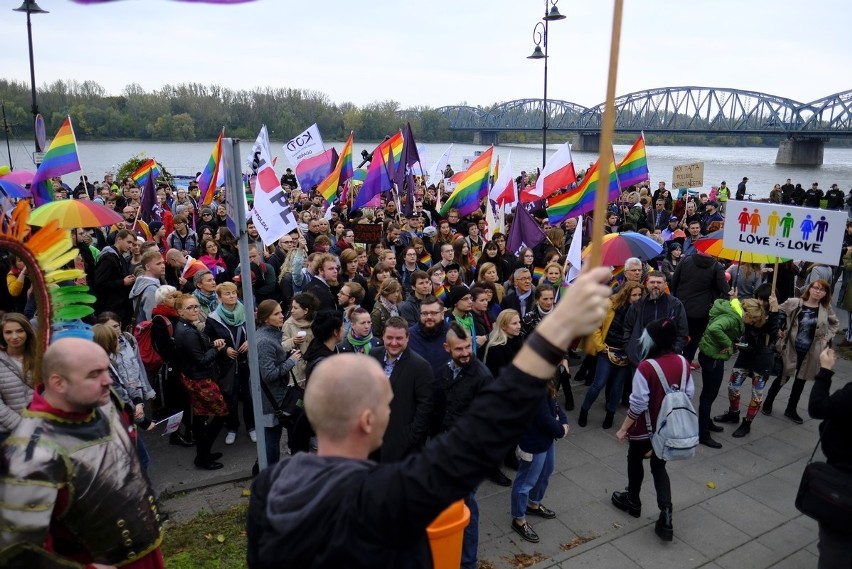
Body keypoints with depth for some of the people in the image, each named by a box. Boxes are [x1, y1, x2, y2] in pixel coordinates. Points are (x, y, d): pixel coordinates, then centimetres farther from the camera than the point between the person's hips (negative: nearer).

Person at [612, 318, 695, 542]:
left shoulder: (646, 367, -27)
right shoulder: (683, 363, -8)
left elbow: (638, 404, -22)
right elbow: (689, 393, 3)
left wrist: (624, 428, -9)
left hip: (645, 428, -5)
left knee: (635, 461, 22)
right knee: (659, 467, 20)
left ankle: (633, 502, 41)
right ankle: (665, 517, 10)